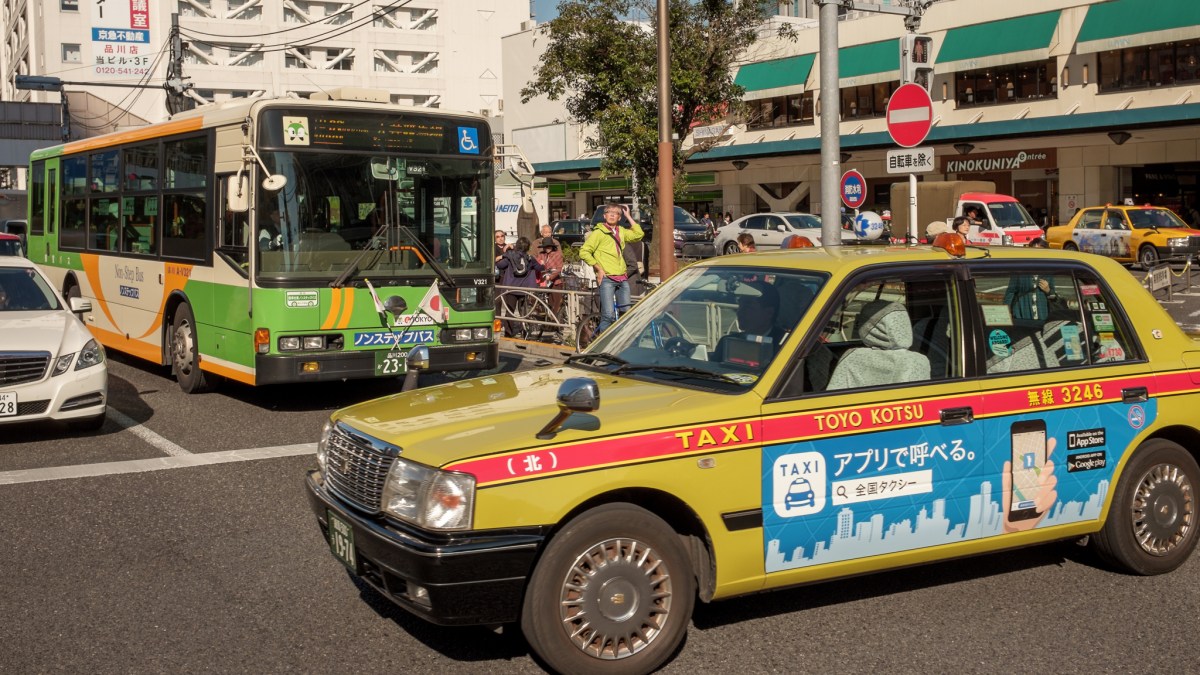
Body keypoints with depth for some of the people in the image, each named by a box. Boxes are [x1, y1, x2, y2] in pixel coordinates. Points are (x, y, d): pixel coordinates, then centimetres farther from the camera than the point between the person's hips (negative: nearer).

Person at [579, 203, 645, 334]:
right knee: (609, 315, -14)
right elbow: (584, 252, -7)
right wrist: (599, 269, -9)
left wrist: (628, 216, 7)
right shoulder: (598, 232, -1)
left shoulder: (621, 231, 16)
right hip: (607, 278, -6)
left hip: (622, 279, 6)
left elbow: (638, 235, 4)